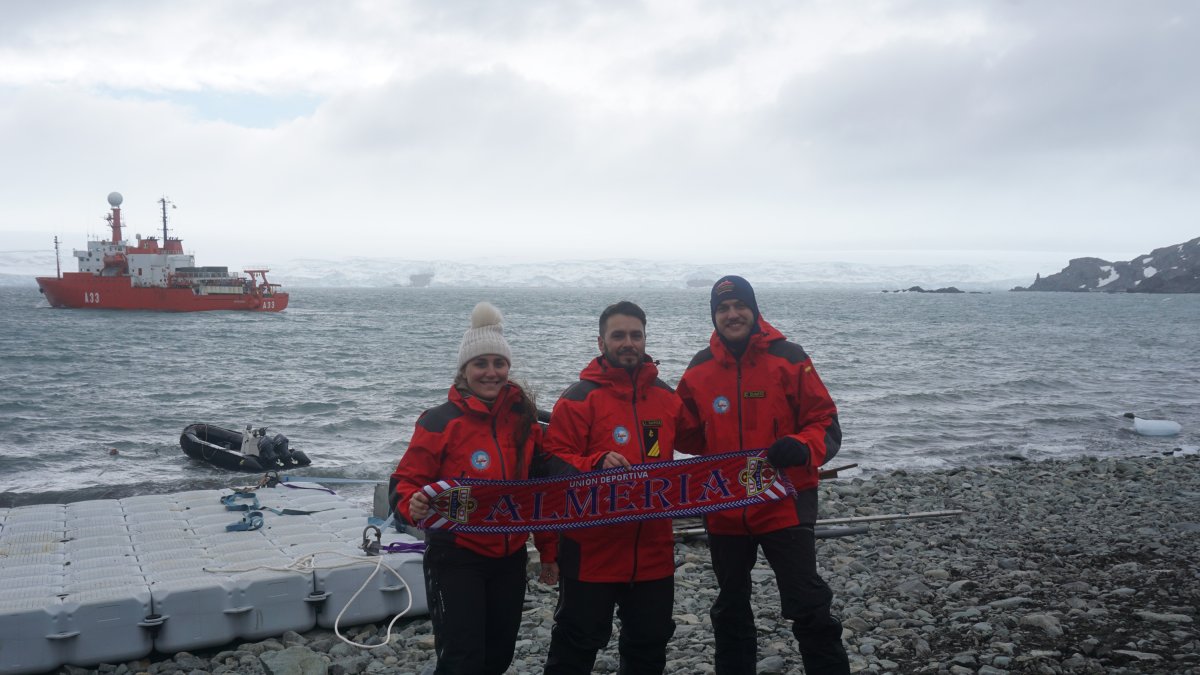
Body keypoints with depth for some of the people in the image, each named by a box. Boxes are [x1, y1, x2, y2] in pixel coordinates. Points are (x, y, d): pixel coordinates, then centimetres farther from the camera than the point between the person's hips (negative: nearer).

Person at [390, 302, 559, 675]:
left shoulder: (524, 419, 3)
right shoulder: (441, 421, -10)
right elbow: (405, 482, -8)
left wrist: (548, 551, 13)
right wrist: (413, 506, -30)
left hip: (510, 557, 5)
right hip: (455, 557, -5)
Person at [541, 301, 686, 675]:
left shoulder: (668, 398, 8)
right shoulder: (579, 398, -9)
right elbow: (553, 461, -13)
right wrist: (597, 463, -28)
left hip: (654, 549, 5)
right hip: (592, 549, -5)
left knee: (650, 643, 19)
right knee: (577, 643, 8)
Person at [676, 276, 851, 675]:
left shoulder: (788, 358, -8)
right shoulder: (699, 370, 2)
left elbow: (826, 424, -8)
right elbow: (689, 433, 13)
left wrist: (802, 448, -28)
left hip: (784, 503, -4)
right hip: (724, 508, 4)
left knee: (807, 605, -3)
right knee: (731, 606, 19)